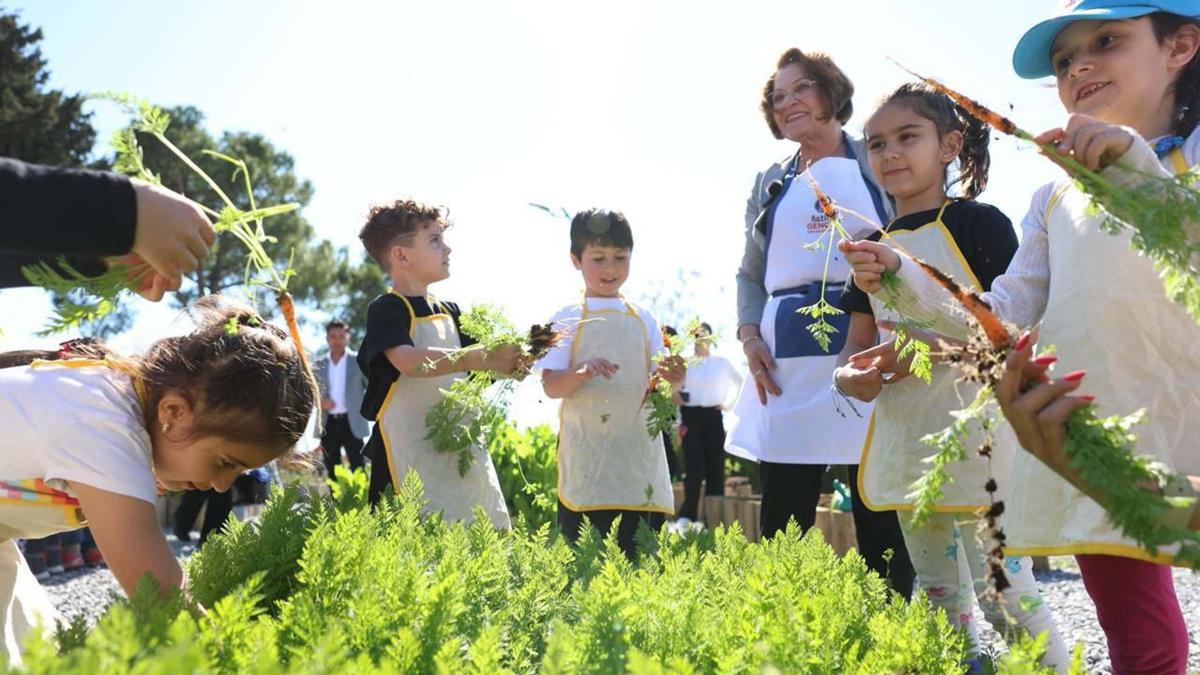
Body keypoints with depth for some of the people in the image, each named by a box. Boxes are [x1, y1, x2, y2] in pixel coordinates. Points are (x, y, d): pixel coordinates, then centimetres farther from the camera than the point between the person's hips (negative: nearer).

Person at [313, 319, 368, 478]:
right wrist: (320, 401, -8)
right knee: (332, 471, 7)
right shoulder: (318, 366, 10)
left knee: (358, 470, -5)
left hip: (352, 423, -3)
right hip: (328, 424, 3)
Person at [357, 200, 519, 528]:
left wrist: (518, 355, -1)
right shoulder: (385, 310, -6)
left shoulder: (450, 312, 17)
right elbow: (409, 361, -25)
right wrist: (483, 358, -29)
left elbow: (487, 372, 20)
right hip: (411, 455, -7)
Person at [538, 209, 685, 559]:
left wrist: (669, 376, -12)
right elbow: (550, 385, -4)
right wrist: (582, 373, -24)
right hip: (586, 461, -2)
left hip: (639, 458, 3)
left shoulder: (642, 318, 12)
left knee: (639, 552, 3)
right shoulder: (568, 319, 3)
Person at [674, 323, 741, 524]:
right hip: (691, 416, -2)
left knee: (715, 465, 2)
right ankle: (688, 515, -4)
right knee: (694, 466, -6)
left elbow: (740, 383, 23)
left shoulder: (722, 363, 10)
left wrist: (729, 403, 14)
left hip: (713, 416, 2)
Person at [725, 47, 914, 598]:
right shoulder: (771, 183, 20)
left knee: (883, 525, 2)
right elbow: (750, 273, 21)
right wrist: (749, 333, 4)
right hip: (788, 365, 3)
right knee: (780, 526, 3)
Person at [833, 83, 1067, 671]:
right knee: (940, 600, 16)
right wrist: (848, 374, -8)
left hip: (976, 438, -6)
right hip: (907, 441, 7)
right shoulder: (873, 247, 13)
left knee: (1002, 592, -6)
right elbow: (859, 342, 14)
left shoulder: (978, 223, -5)